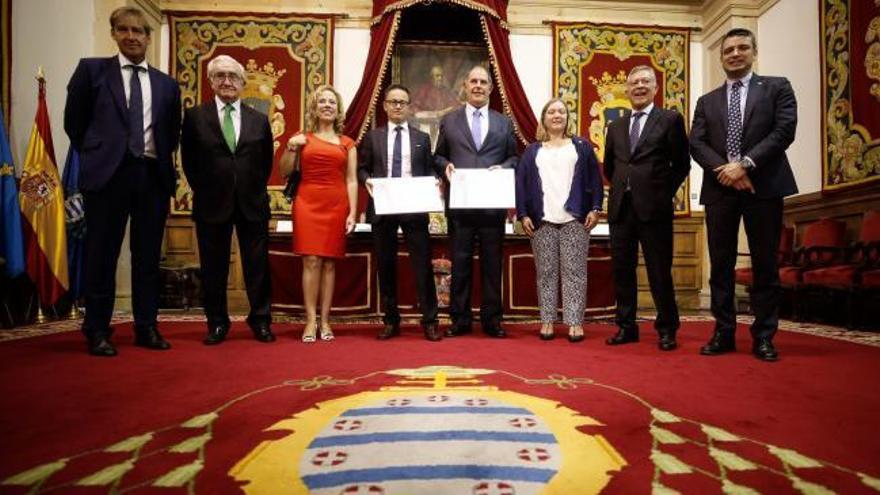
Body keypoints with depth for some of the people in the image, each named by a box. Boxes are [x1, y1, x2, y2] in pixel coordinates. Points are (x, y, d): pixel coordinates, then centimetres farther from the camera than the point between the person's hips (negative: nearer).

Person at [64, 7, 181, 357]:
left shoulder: (166, 84, 13)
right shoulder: (91, 69, 7)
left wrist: (161, 160, 9)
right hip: (108, 173, -2)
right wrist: (95, 155, 7)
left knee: (148, 256, 7)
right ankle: (97, 331, 12)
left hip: (154, 175, 3)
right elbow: (74, 122, 9)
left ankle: (146, 328, 16)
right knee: (102, 256, 2)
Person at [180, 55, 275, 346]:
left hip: (252, 203, 1)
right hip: (212, 204, -1)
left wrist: (257, 189, 5)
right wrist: (204, 191, 2)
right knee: (213, 267, 7)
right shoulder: (195, 117, 3)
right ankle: (217, 323, 20)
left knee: (257, 266, 5)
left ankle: (260, 321, 18)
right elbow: (189, 161, 6)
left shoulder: (259, 120, 8)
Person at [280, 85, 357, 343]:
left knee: (329, 263, 2)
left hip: (336, 205, 1)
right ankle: (310, 320, -1)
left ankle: (324, 320, 8)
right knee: (311, 261, -7)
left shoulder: (347, 143, 12)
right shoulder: (302, 138, 10)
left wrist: (353, 212, -3)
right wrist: (290, 148, -3)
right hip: (307, 202, -1)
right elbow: (284, 172, 13)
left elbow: (351, 181, 7)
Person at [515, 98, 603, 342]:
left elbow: (594, 179, 8)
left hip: (574, 220, -1)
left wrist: (595, 209, -3)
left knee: (574, 272, -3)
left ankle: (575, 322, 0)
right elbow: (521, 183, 9)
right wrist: (523, 214, -2)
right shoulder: (532, 151, 15)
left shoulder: (581, 146, 14)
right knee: (545, 272, 2)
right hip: (542, 221, 1)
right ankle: (547, 320, 8)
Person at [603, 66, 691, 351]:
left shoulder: (671, 120, 3)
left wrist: (665, 193, 0)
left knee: (660, 271, 1)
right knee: (622, 270, 7)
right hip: (620, 208, 4)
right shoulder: (616, 127, 15)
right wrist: (622, 188, 13)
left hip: (654, 207, -4)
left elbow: (682, 164, 3)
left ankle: (667, 330, 14)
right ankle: (626, 326, 17)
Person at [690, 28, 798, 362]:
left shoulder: (777, 87, 10)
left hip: (764, 186, -2)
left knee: (765, 264, 1)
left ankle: (763, 336, 9)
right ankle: (724, 333, 11)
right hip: (720, 188, 2)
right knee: (721, 264, 3)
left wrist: (745, 164, -14)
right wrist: (724, 170, -12)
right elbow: (696, 143, 4)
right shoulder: (707, 101, 17)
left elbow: (785, 130, -4)